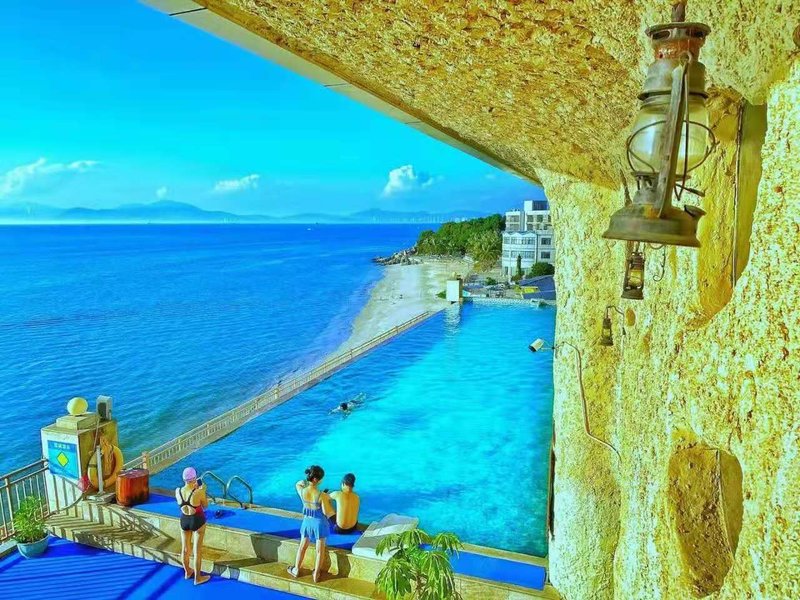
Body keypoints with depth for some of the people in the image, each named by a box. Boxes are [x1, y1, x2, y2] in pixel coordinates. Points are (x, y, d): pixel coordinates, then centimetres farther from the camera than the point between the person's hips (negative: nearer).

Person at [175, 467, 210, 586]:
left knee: (185, 548, 22)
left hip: (184, 521, 4)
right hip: (197, 521, -4)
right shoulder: (198, 493, -26)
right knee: (197, 550, 11)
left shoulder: (178, 491, -15)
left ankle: (187, 571, 44)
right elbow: (206, 505, -9)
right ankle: (197, 577, 24)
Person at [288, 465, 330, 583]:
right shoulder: (322, 495, -30)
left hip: (307, 520, 4)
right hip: (319, 522, -4)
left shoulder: (301, 491, -17)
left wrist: (306, 481, -6)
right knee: (320, 550, 16)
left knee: (302, 546, 25)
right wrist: (329, 498, -4)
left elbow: (297, 484, 8)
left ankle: (296, 570, 40)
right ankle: (316, 574, 27)